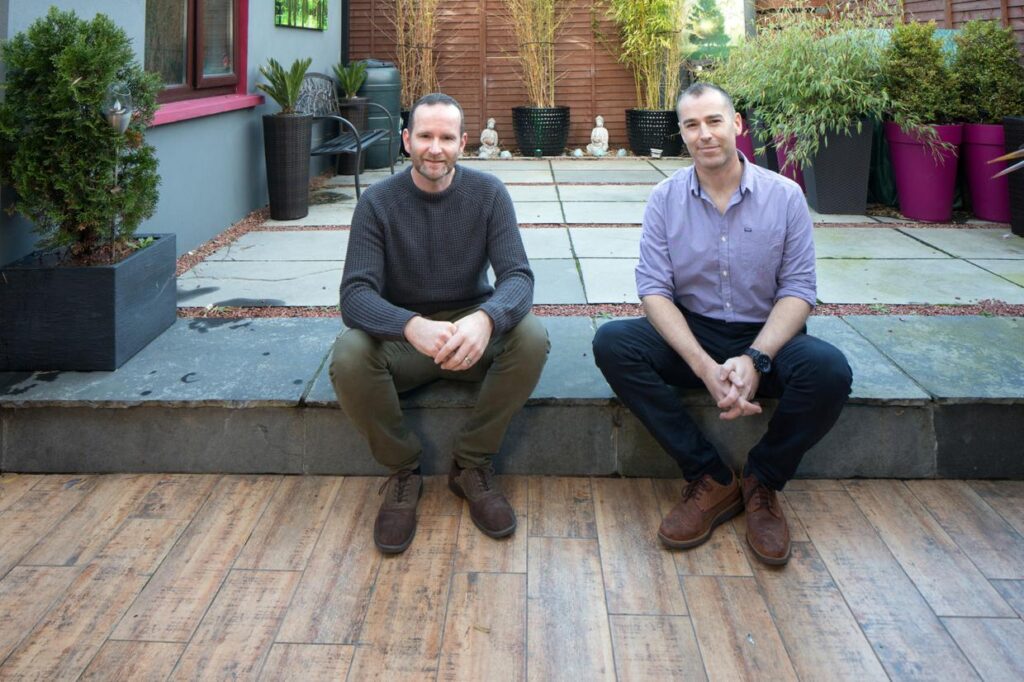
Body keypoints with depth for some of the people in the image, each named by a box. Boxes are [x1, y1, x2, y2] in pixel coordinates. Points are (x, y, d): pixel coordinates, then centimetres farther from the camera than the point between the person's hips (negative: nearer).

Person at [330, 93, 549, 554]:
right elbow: (355, 294, -19)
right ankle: (402, 472, -6)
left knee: (532, 337, -30)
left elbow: (517, 275, -15)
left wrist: (485, 319, -41)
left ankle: (471, 465, -8)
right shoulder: (378, 202, -9)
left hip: (472, 329, 1)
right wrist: (413, 326, -42)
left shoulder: (488, 193, -6)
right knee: (348, 356, -33)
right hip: (401, 334, -1)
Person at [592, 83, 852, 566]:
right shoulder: (665, 199, -1)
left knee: (828, 370, -33)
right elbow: (654, 289, -9)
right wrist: (705, 366, -25)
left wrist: (754, 359, -24)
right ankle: (711, 480, -16)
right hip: (691, 332, 1)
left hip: (766, 336, -1)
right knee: (611, 343, -26)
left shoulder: (784, 195, -2)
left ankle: (761, 482, -3)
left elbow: (798, 288, -6)